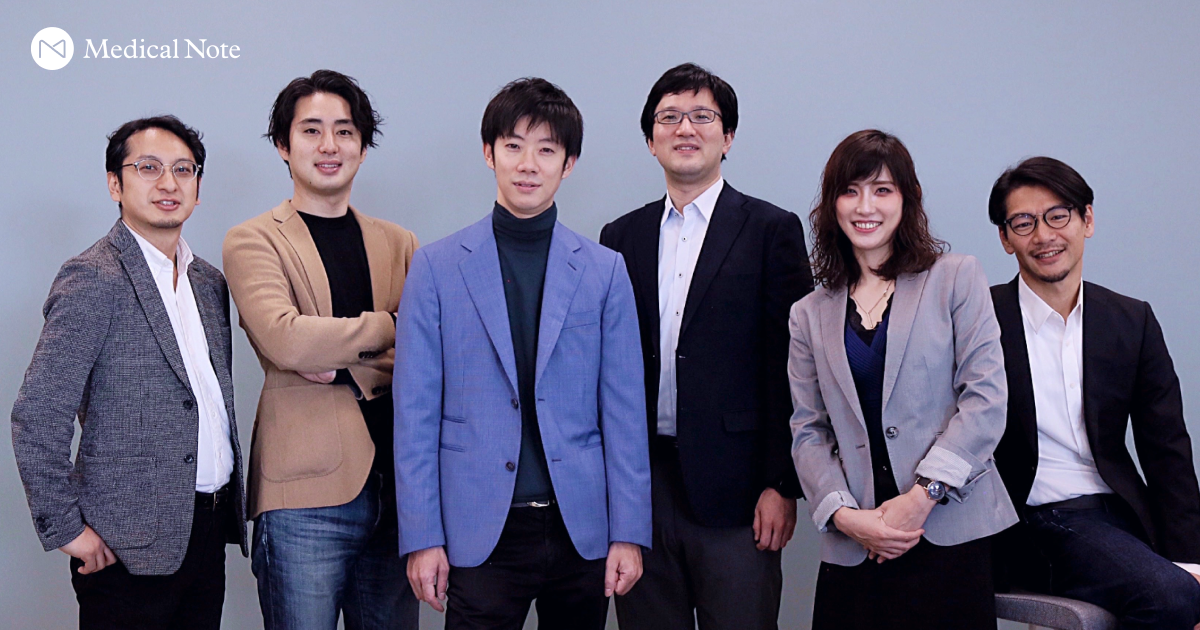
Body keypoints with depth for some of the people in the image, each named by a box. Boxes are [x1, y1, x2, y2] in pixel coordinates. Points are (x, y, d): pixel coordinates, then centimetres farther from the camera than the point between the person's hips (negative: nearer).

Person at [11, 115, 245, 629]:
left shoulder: (209, 281, 12)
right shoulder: (93, 279, -11)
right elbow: (36, 419, -15)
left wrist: (231, 501, 11)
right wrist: (64, 529, -13)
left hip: (209, 529, 7)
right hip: (130, 546, -7)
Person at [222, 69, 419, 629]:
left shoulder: (399, 244, 14)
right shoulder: (254, 241, 2)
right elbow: (285, 338, -17)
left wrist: (348, 367, -11)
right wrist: (386, 328, -6)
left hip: (396, 490, 4)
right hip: (307, 495, -4)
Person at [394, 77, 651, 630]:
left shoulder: (604, 270, 5)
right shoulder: (436, 268, 2)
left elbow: (623, 412, 4)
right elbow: (415, 414, 0)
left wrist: (629, 533, -1)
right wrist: (421, 537, -4)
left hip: (581, 530, 1)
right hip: (482, 536, -1)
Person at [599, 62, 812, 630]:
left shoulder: (771, 230, 2)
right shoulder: (621, 237, 13)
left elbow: (790, 366, -3)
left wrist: (782, 485, -9)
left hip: (732, 491, -3)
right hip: (639, 486, 4)